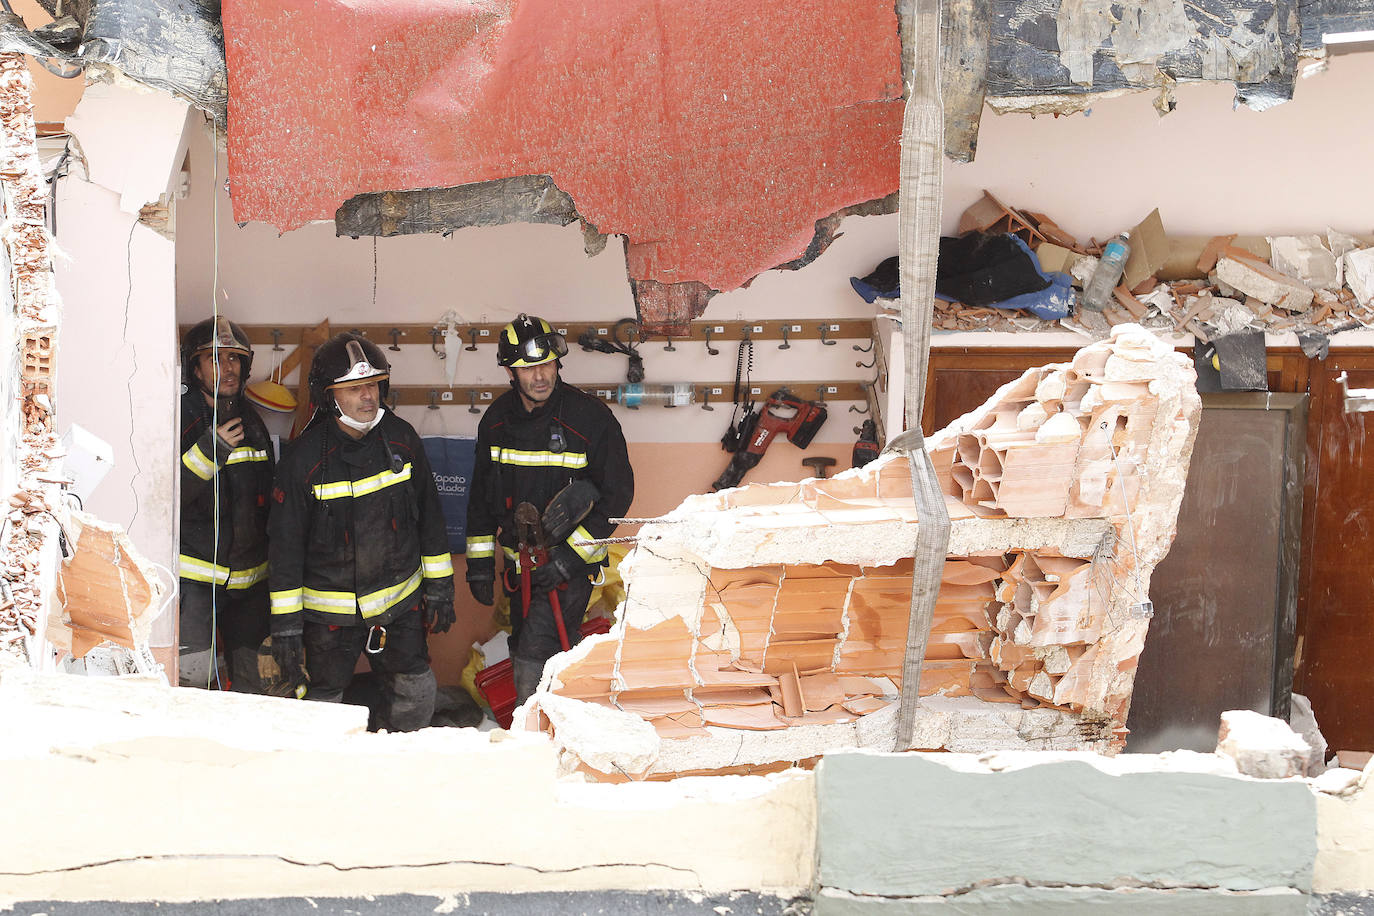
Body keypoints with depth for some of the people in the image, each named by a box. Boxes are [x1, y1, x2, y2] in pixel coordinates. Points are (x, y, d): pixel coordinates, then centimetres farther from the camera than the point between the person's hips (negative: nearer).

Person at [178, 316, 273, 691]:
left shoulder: (252, 423, 13)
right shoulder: (179, 420, -8)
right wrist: (210, 450, -25)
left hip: (249, 576, 6)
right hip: (193, 572, -6)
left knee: (252, 681, 8)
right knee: (194, 673, -19)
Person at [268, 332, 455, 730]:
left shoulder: (402, 438, -2)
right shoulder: (304, 457, -13)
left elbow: (429, 515, 8)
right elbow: (285, 544, -9)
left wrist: (439, 586, 8)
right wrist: (285, 622, -9)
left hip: (400, 603, 3)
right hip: (329, 610, -3)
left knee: (416, 697, 9)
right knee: (324, 702, 5)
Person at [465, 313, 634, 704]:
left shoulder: (591, 417, -12)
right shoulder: (496, 419, 3)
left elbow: (618, 493, -9)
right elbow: (481, 492, 14)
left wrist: (570, 556, -15)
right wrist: (479, 560, 11)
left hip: (572, 560, -6)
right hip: (520, 562, 6)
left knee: (537, 654, -16)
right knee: (524, 651, 13)